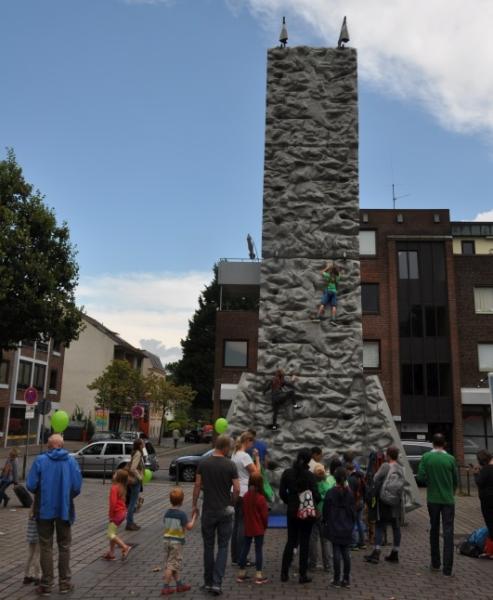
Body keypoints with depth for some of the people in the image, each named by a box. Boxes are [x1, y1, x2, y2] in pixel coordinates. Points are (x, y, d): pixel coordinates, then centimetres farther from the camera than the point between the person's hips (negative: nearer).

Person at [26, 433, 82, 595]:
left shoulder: (40, 460, -8)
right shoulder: (71, 460, -6)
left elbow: (31, 485, -11)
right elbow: (77, 487, -9)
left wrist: (40, 493, 11)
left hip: (44, 510, -1)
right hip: (64, 509, 1)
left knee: (46, 547, 11)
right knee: (64, 547, 15)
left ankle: (46, 585, 15)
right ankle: (64, 583, 20)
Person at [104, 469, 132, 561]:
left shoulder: (114, 488, -19)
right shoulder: (122, 488, 8)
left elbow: (113, 503, -23)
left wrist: (111, 515, -13)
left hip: (117, 513, -9)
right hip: (122, 512, 9)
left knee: (110, 535, -2)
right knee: (112, 533, 18)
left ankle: (125, 547, -9)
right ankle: (111, 553, 24)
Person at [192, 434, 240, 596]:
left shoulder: (203, 463, -5)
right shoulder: (230, 465, -10)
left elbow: (197, 486, -2)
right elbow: (237, 489, -10)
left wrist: (194, 505, 8)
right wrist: (231, 503, 7)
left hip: (208, 510, 2)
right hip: (225, 511, -2)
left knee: (208, 546, 13)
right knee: (223, 547, 7)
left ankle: (208, 582, 19)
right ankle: (217, 583, -1)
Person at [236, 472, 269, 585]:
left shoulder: (245, 496, -3)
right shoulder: (261, 498, -18)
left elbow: (244, 512, 7)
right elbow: (264, 515, -11)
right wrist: (265, 526, 5)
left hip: (247, 528, 5)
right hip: (259, 529, -5)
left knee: (245, 549, 12)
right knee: (258, 550, 3)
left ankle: (241, 573, 21)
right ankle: (258, 575, 7)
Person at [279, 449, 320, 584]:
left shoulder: (287, 473, -4)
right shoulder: (310, 476, -13)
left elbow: (282, 492, -2)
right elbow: (316, 495, -13)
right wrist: (315, 502, 8)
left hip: (292, 511, 3)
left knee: (290, 541, 13)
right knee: (304, 542, 7)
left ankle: (284, 572, 14)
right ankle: (303, 574, 11)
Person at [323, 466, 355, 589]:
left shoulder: (330, 493, -10)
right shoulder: (349, 493, -2)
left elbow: (326, 511, -4)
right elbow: (353, 511, 4)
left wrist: (326, 522, 11)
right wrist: (352, 524, 15)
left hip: (334, 528, -3)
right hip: (347, 528, 3)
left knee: (336, 553, 1)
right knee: (346, 552, 9)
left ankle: (337, 580, 5)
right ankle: (346, 580, 13)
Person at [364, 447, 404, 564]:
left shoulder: (386, 466, -13)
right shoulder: (401, 469, 1)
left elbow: (376, 479, -11)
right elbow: (402, 485, 1)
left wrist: (378, 490, 7)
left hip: (384, 501, -5)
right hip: (397, 502, 5)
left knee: (379, 526, 0)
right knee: (396, 527, 12)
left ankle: (376, 554, -4)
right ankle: (395, 554, 19)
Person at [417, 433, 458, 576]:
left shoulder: (426, 457, -6)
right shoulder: (450, 459, -6)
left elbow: (420, 477, -11)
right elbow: (455, 480, 2)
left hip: (432, 499, 1)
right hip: (448, 500, -1)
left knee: (434, 530, 16)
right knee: (448, 532, 1)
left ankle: (435, 563, 23)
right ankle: (447, 568, -2)